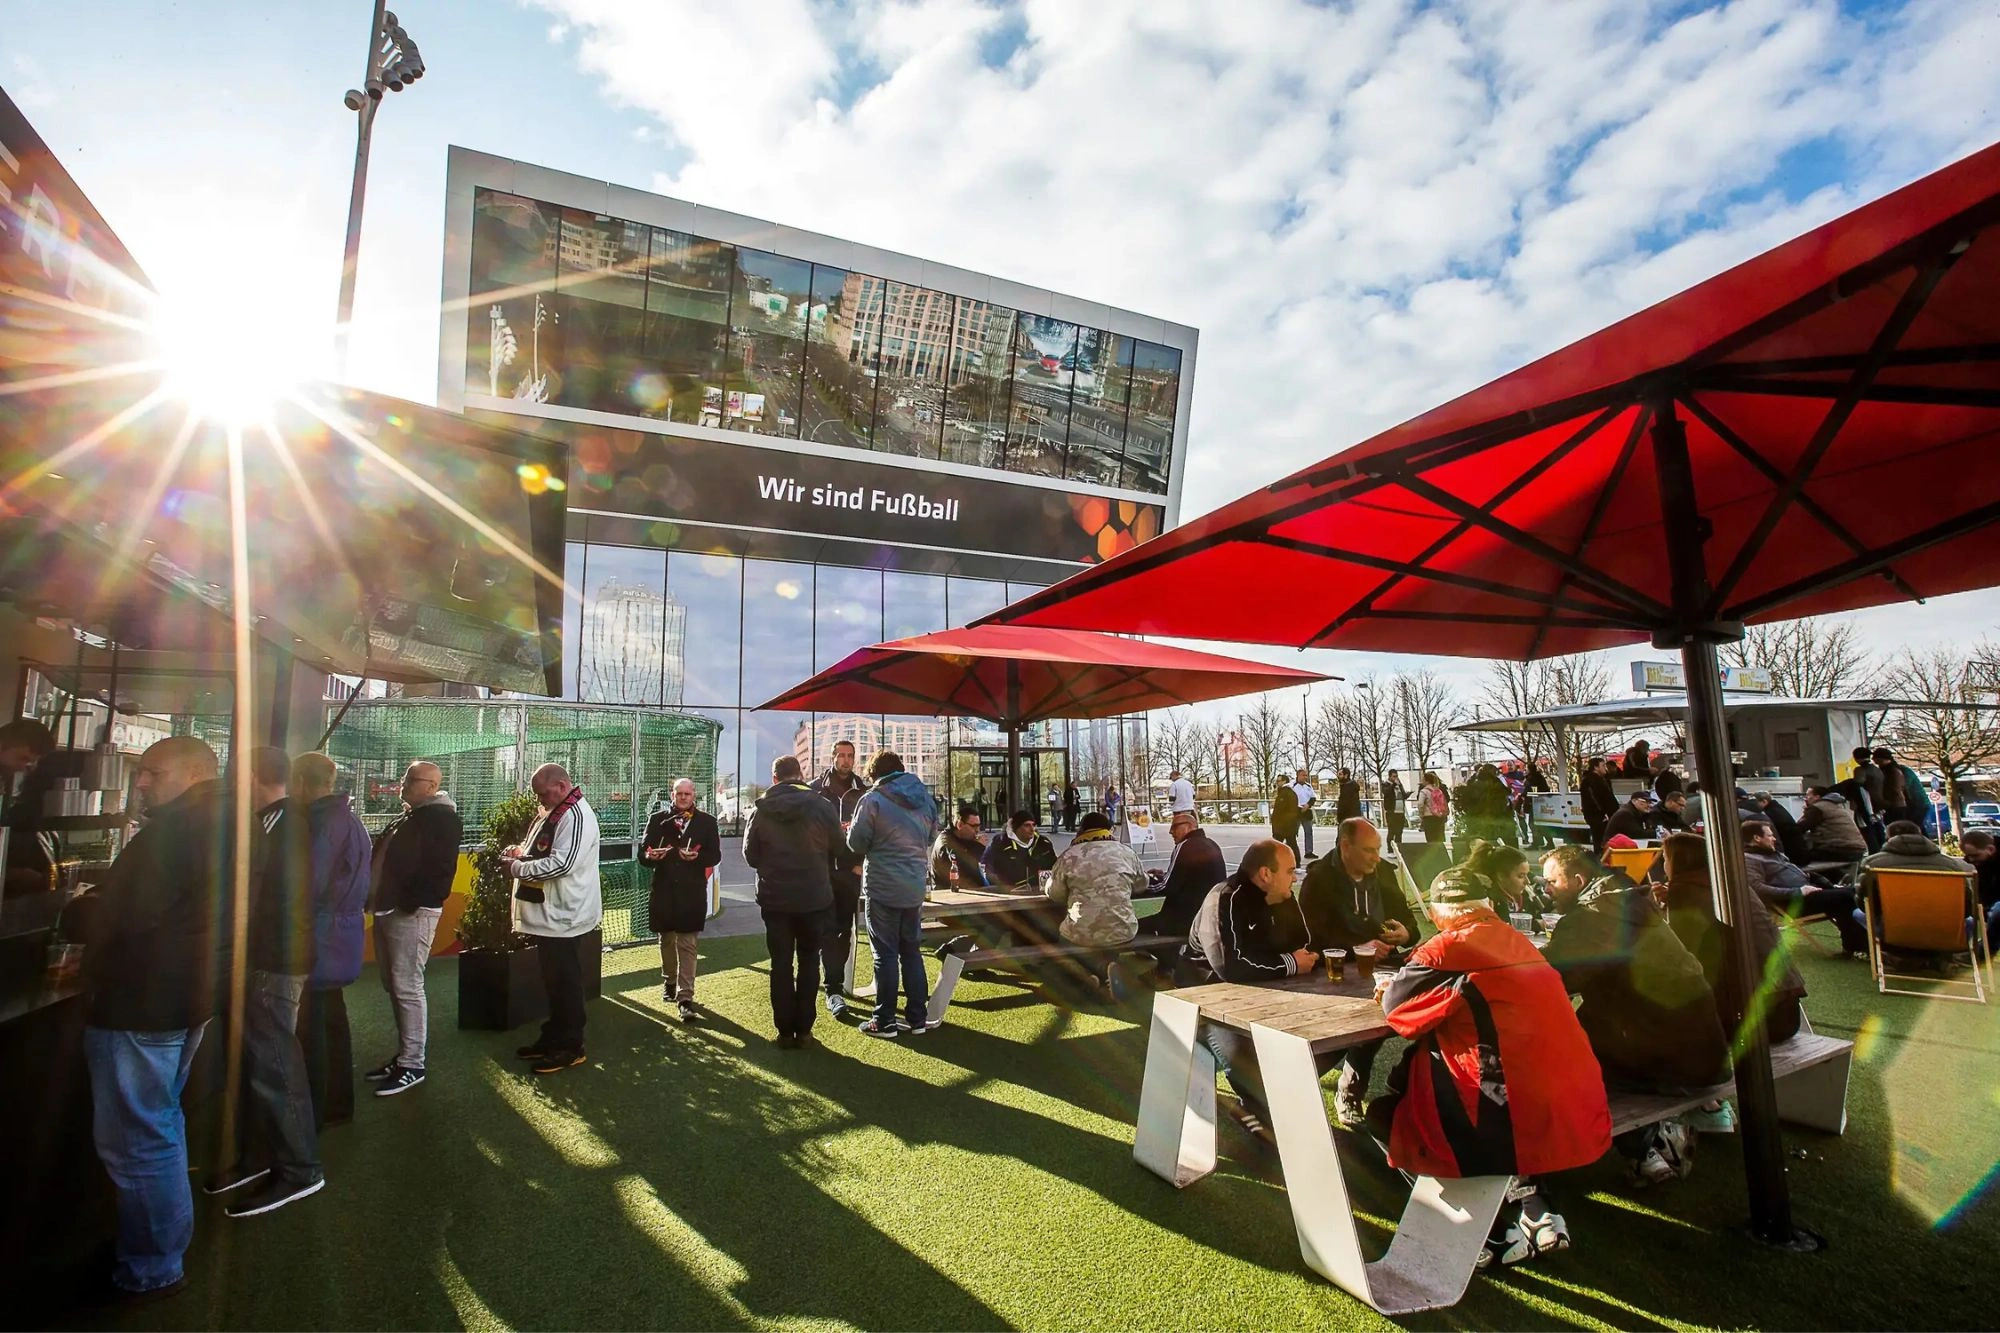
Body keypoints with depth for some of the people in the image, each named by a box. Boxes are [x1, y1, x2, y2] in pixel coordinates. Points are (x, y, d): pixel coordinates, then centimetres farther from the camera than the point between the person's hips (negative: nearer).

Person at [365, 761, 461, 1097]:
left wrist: (411, 903, -24)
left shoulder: (441, 818, -12)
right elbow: (384, 859, 24)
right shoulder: (407, 816, 18)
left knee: (407, 988, -5)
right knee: (393, 986, 15)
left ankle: (412, 1065, 4)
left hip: (411, 913, -10)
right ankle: (404, 1054, 26)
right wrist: (374, 897, 12)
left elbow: (439, 870, -20)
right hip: (387, 910, 10)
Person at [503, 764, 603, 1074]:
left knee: (565, 984, 1)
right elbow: (541, 853, 25)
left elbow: (560, 864, -27)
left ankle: (570, 1048, 13)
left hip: (564, 916, -10)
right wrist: (519, 853, 4)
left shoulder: (576, 817, -19)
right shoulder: (552, 813, 13)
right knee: (552, 981, 19)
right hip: (548, 913, 10)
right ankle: (553, 1038, 31)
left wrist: (516, 869, -17)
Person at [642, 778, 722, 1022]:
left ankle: (685, 997, -5)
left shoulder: (707, 821, 3)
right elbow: (642, 850, 3)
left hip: (692, 892, -2)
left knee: (688, 945, -5)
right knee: (666, 940, 17)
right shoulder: (658, 819, 7)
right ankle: (669, 981, 38)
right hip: (663, 889, 2)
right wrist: (650, 856, -20)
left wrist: (697, 857, -20)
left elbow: (715, 856, 0)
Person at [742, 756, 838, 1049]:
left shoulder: (760, 811, -7)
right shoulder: (822, 807, -10)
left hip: (774, 898, 1)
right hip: (814, 898, 0)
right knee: (808, 961, 13)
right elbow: (838, 849, 0)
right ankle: (803, 1029, 15)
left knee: (781, 964, 10)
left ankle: (785, 1030, 15)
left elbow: (750, 855, 2)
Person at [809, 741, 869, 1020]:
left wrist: (863, 862, -3)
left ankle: (834, 982, 23)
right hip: (823, 869, -2)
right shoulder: (816, 788, 2)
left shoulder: (864, 790, 5)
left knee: (844, 930, 9)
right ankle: (833, 989, 0)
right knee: (828, 930, -2)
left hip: (851, 870, 2)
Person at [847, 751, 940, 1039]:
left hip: (882, 888, -5)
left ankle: (884, 1021, 9)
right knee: (912, 951, 13)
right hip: (915, 887, 5)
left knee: (885, 953, 3)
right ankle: (917, 1018, 18)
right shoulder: (925, 797, 6)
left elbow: (856, 843, -8)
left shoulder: (873, 799, -11)